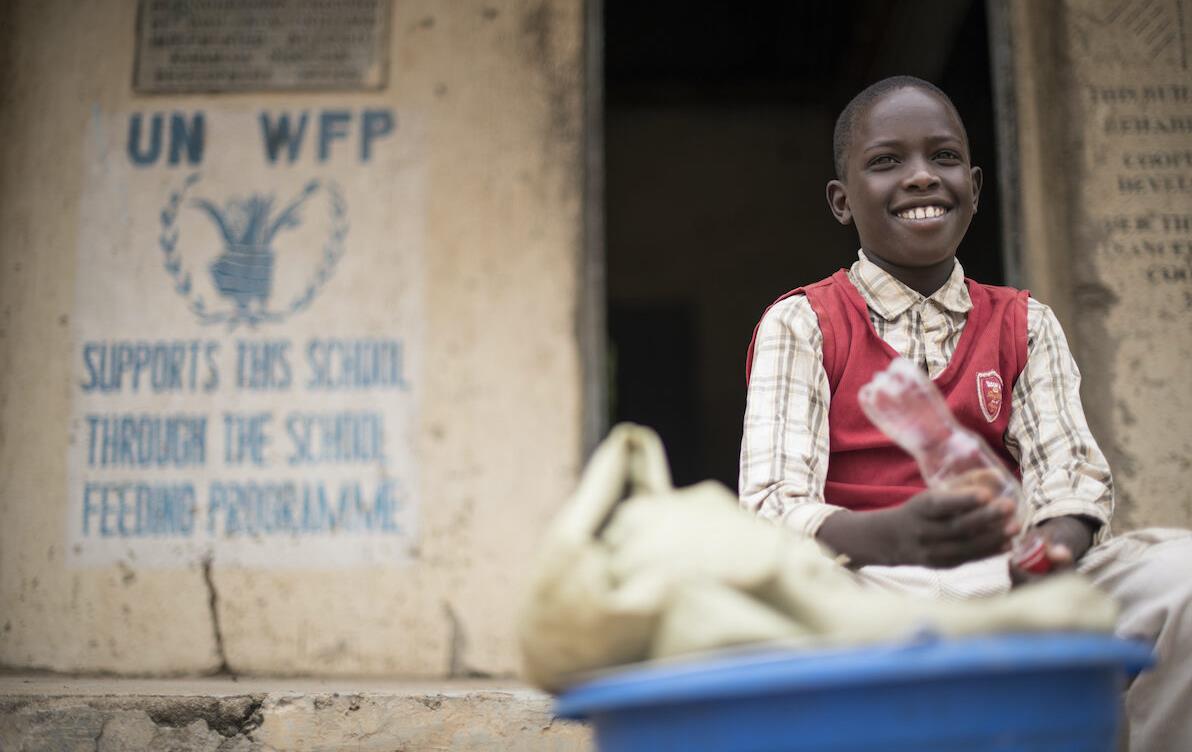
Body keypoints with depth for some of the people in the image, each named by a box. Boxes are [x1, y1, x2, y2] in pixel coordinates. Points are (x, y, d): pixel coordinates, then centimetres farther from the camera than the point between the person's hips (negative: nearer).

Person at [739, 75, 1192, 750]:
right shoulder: (799, 325, 4)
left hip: (1005, 579, 3)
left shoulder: (1024, 326, 15)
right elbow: (773, 507, -10)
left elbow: (1071, 475, 3)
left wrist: (1052, 548, -23)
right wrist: (899, 537, -31)